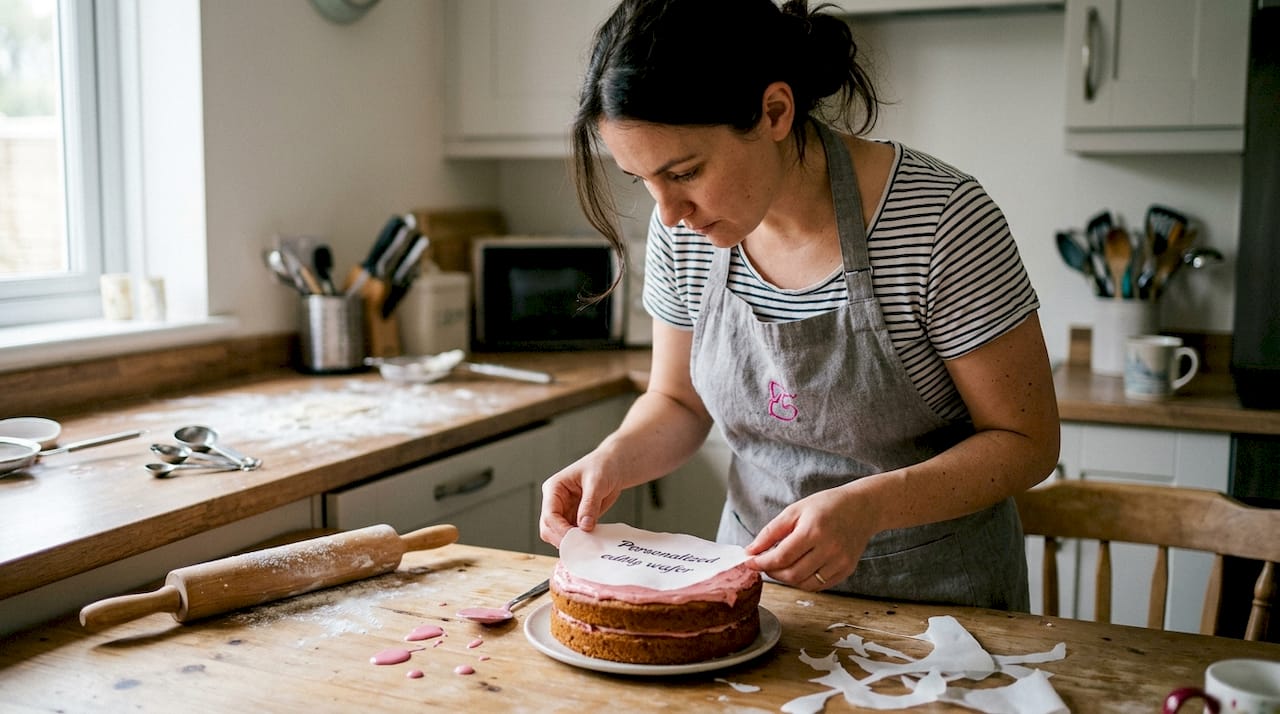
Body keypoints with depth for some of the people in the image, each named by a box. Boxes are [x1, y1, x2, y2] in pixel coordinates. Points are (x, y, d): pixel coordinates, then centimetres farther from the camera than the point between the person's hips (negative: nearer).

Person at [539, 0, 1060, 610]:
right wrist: (613, 460, -15)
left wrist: (868, 506, -30)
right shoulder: (682, 231, -9)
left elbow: (1026, 442, -15)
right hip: (757, 572, 3)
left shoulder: (941, 219, -23)